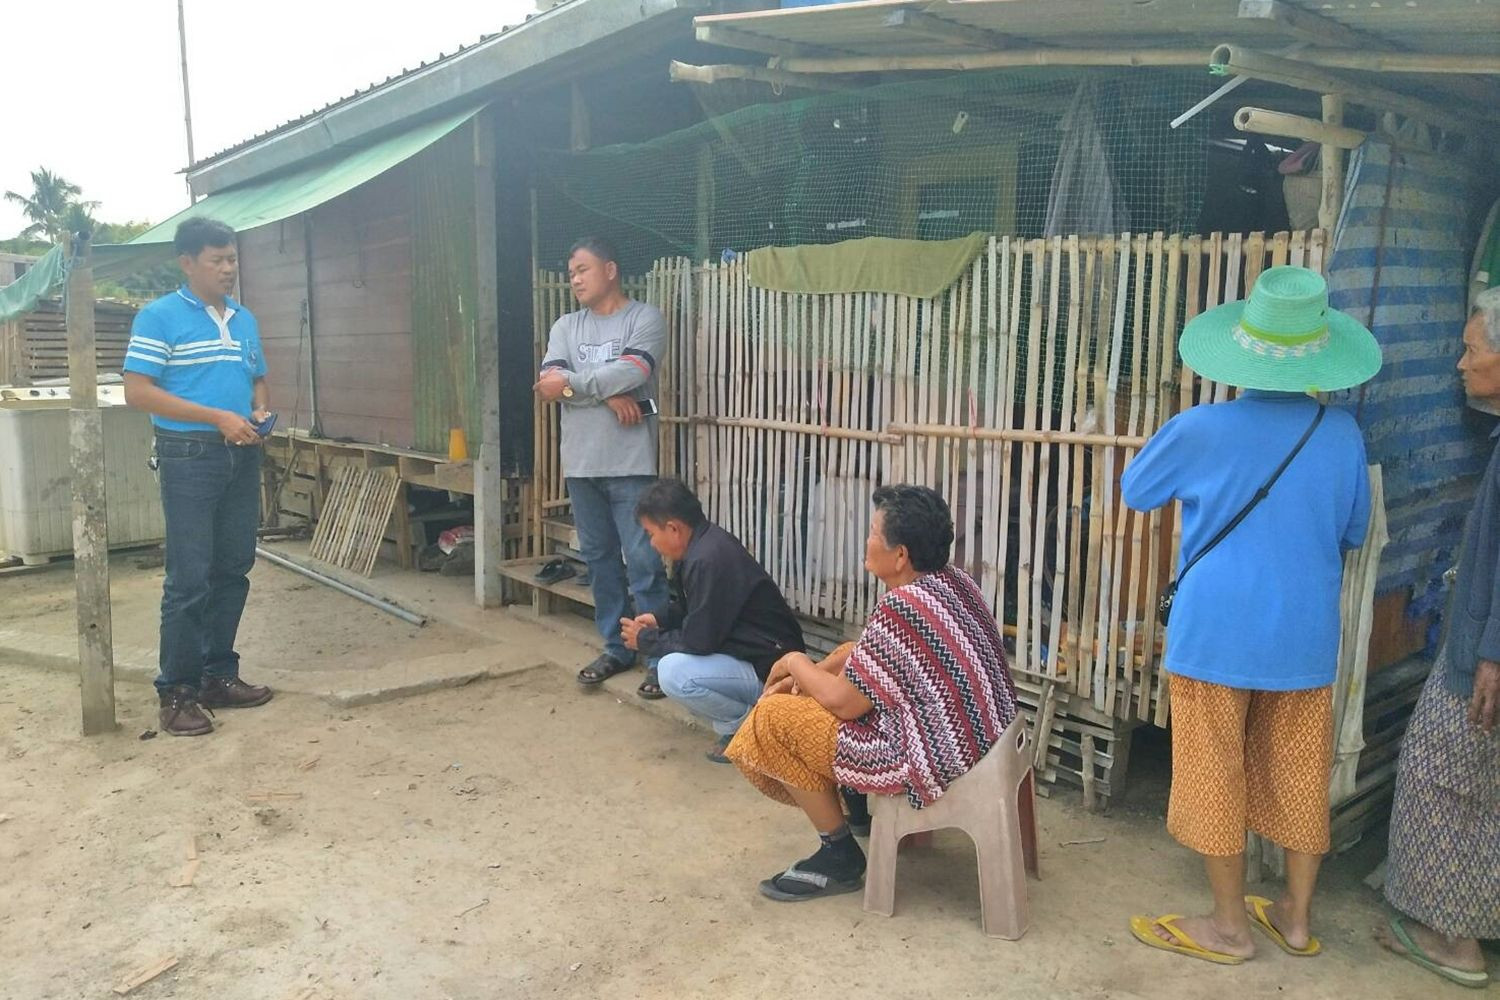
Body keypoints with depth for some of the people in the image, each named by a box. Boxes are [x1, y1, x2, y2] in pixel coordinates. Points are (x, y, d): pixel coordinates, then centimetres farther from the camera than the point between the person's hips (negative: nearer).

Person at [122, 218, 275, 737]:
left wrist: (261, 411, 0)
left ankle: (220, 675, 22)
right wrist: (217, 417, -18)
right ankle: (176, 692, 5)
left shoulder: (245, 319, 13)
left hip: (242, 457, 7)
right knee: (190, 578, -5)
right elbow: (137, 391, -13)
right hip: (189, 456, -6)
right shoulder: (159, 317, -7)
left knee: (233, 571, 11)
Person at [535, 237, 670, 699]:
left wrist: (571, 384, -8)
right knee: (599, 558, 12)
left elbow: (630, 373, -18)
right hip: (581, 463, 6)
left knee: (643, 561, -4)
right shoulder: (566, 326, 13)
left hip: (630, 463, -5)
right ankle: (616, 646, 25)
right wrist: (608, 394, -15)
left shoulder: (645, 318, -1)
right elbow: (550, 383, -3)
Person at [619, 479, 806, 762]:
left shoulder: (709, 560, -26)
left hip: (770, 670, -11)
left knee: (673, 672, -27)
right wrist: (659, 621, 4)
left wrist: (645, 641, -9)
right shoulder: (705, 543, 4)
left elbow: (698, 642, -24)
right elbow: (693, 609, 20)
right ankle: (741, 710, 11)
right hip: (745, 652, 11)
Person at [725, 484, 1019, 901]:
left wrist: (796, 663, -2)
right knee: (850, 661, 23)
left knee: (774, 718, -5)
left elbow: (844, 702, -20)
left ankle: (840, 856, 8)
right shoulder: (951, 580, 2)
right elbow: (869, 653, 13)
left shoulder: (903, 607, -27)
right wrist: (812, 672, 5)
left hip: (938, 757, -10)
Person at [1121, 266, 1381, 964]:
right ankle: (1297, 917, 31)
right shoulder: (1341, 432, -5)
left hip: (1217, 632, -4)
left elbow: (1135, 492, 2)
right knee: (1298, 773, 17)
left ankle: (1229, 925, 22)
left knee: (1216, 774, 9)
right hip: (1306, 635, 4)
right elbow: (1354, 531, 9)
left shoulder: (1200, 430, -15)